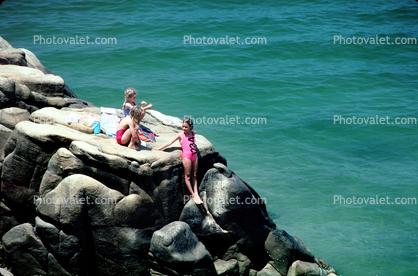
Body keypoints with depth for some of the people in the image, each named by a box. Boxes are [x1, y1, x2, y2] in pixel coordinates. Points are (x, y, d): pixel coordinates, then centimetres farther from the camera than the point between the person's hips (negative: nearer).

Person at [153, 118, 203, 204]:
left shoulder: (193, 133, 10)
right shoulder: (180, 135, -2)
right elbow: (170, 142, 0)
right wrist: (160, 148, 0)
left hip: (194, 154, 5)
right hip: (186, 155, -5)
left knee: (194, 175, 5)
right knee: (187, 176, -3)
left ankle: (196, 194, 5)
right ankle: (193, 195, 0)